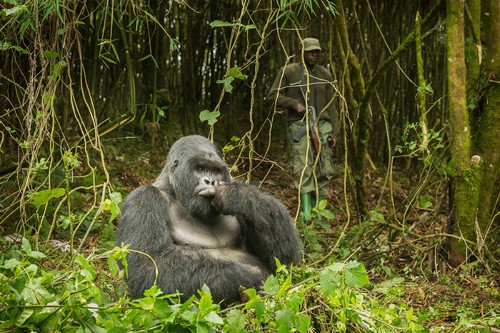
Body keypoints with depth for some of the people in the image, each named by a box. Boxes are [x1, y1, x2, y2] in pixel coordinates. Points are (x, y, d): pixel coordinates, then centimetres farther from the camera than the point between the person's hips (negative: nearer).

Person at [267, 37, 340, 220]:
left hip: (322, 125, 4)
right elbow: (273, 96, 2)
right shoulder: (288, 71, 3)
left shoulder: (325, 74, 14)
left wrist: (335, 131, 8)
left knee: (324, 170, 0)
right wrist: (295, 104, -11)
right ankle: (306, 210, -12)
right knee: (303, 168, -12)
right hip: (299, 126, -4)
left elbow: (331, 105, 15)